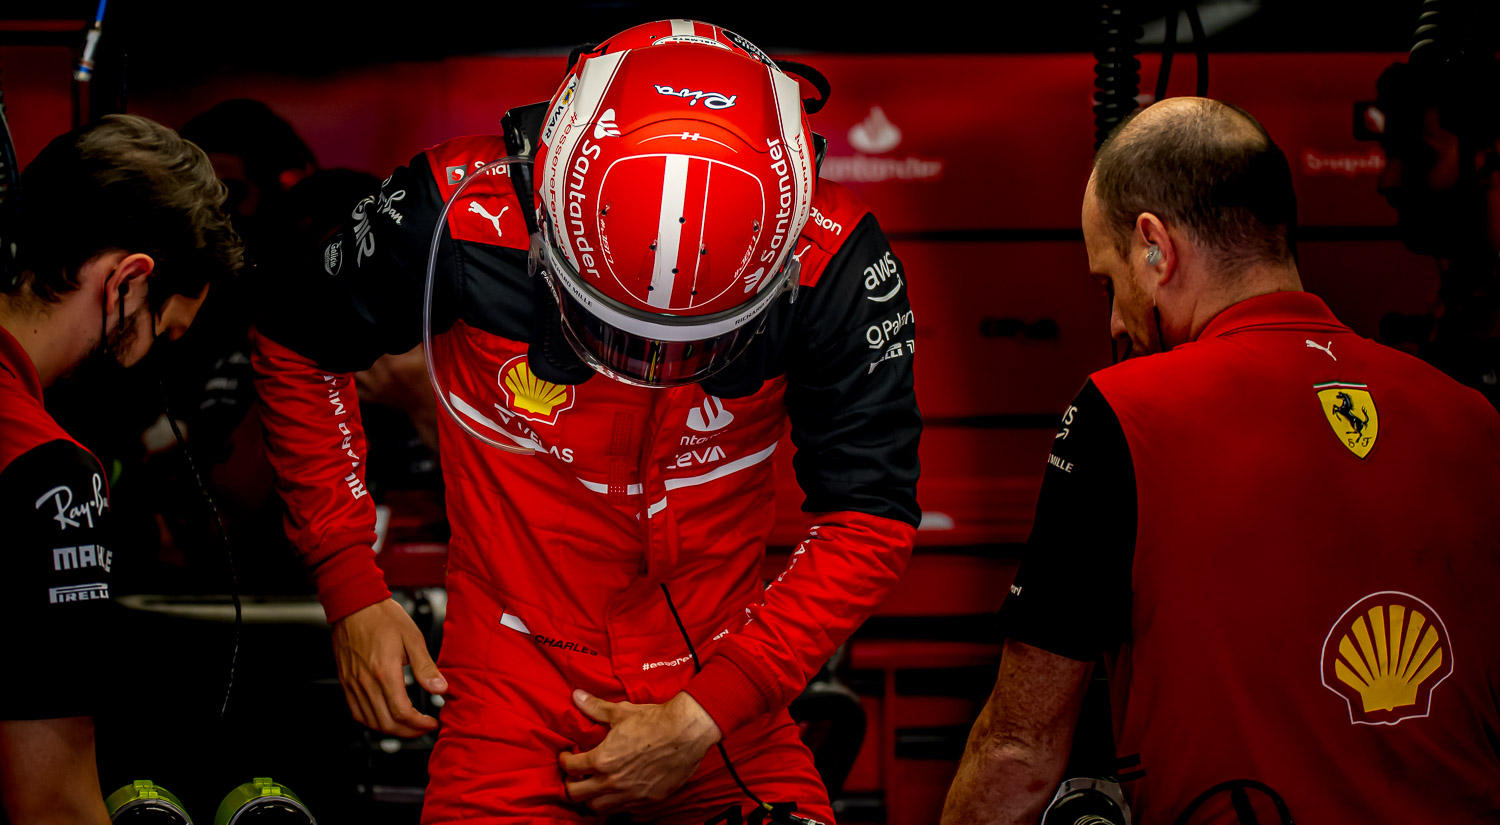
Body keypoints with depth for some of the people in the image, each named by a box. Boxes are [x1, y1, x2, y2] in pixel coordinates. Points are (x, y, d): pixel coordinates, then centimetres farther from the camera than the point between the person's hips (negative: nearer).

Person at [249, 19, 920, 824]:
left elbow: (869, 520, -10)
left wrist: (706, 718, -14)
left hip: (717, 682, 2)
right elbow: (298, 350, 0)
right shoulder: (463, 213, -19)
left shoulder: (830, 260, -18)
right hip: (517, 679, -1)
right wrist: (350, 585, -2)